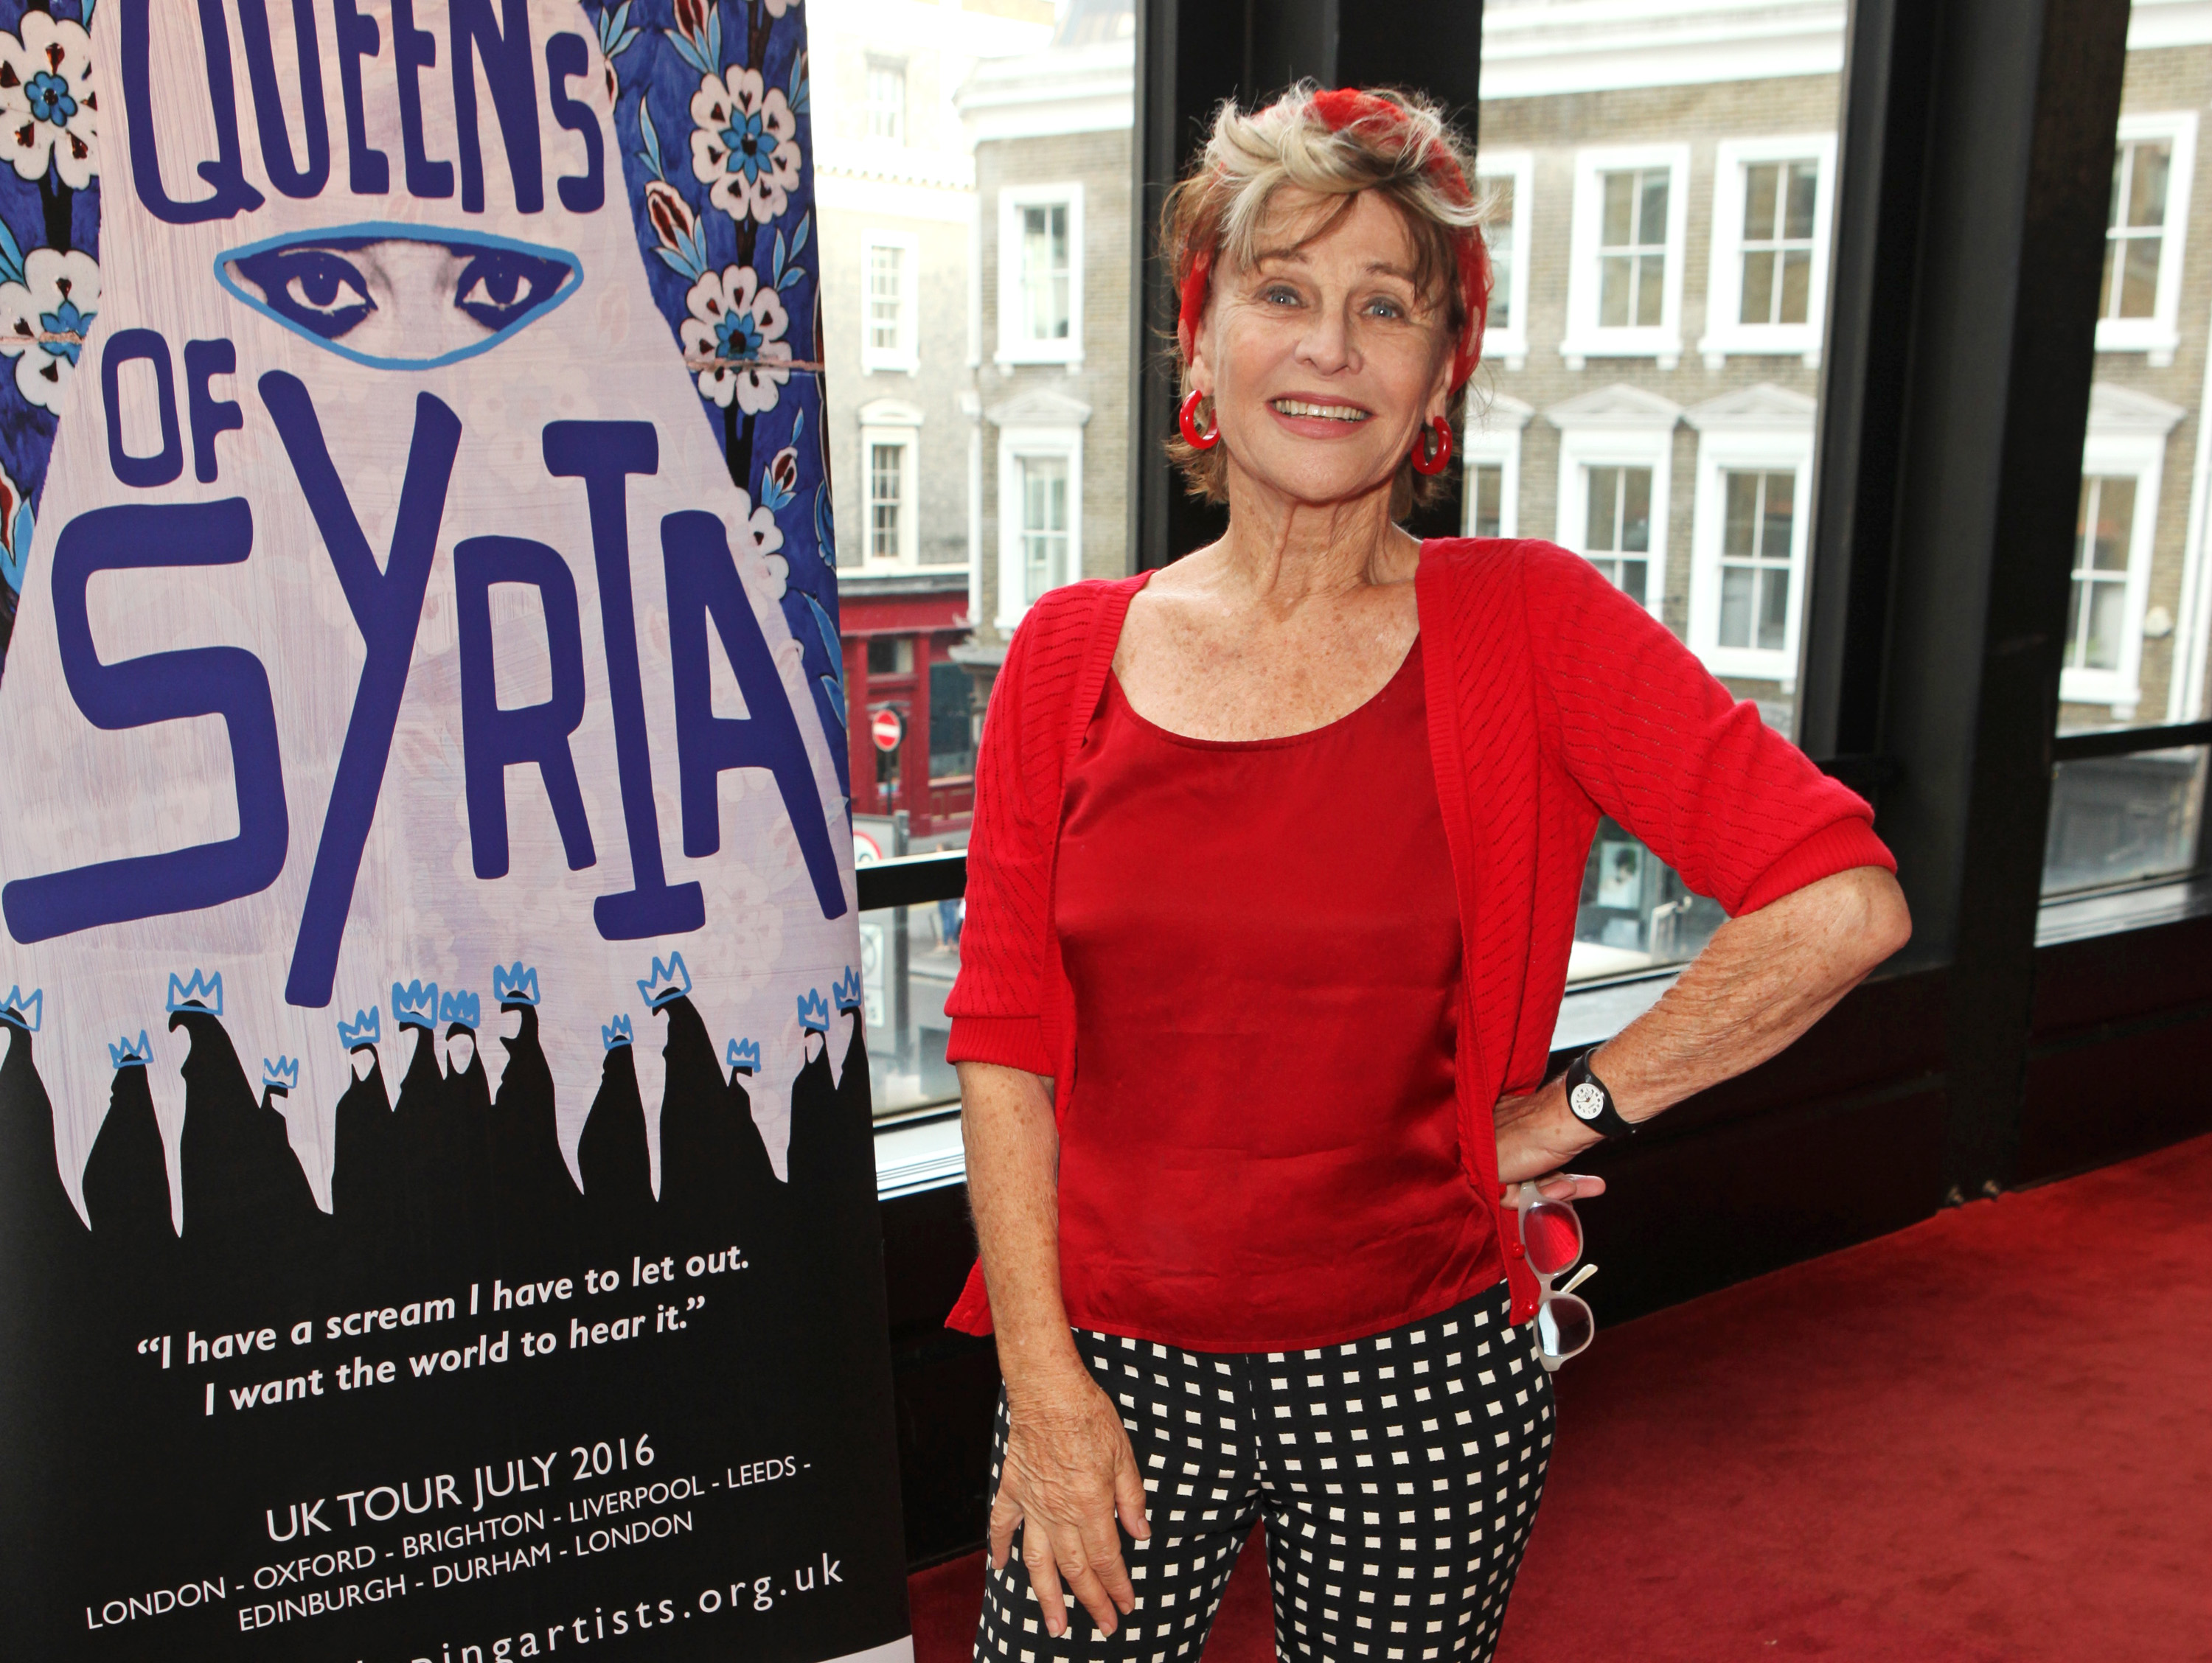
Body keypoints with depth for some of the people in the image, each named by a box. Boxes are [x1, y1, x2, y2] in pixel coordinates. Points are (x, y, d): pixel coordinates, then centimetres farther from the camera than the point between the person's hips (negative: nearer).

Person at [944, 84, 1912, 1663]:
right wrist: (1043, 1381, -5)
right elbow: (1004, 1044, -1)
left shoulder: (1530, 625, -8)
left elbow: (1843, 905, -16)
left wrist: (1572, 1112, -10)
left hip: (1418, 1378, -1)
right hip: (1114, 1364, 2)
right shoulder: (1072, 653, -2)